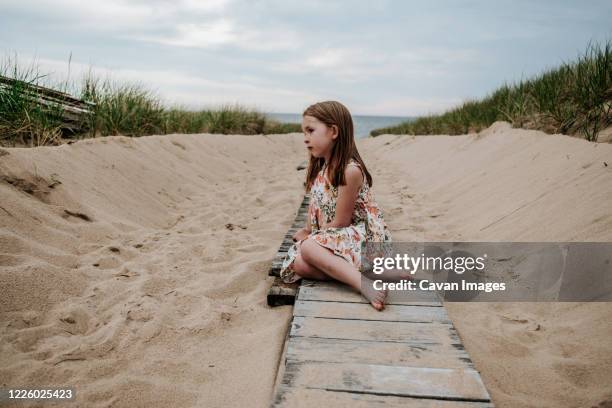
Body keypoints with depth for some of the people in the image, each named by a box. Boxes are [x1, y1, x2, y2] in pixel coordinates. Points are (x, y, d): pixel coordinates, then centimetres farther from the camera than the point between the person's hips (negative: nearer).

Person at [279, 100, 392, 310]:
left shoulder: (350, 170, -19)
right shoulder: (319, 169, 7)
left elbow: (339, 222, -15)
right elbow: (315, 209, 14)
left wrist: (310, 236, -3)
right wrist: (308, 232, -2)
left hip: (362, 236, -8)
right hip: (334, 237, 8)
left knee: (308, 248, -30)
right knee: (298, 264, -15)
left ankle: (364, 283, -36)